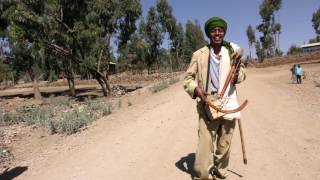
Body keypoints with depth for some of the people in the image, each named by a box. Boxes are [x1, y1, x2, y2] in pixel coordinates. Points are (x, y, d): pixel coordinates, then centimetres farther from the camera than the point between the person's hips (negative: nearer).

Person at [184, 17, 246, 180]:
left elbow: (242, 76, 12)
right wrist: (196, 88, -18)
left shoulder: (232, 51, 7)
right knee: (204, 150, -8)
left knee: (224, 147, 15)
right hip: (207, 108, -2)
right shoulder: (199, 55, 0)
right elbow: (188, 78, 3)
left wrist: (237, 72, -11)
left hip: (229, 106, 3)